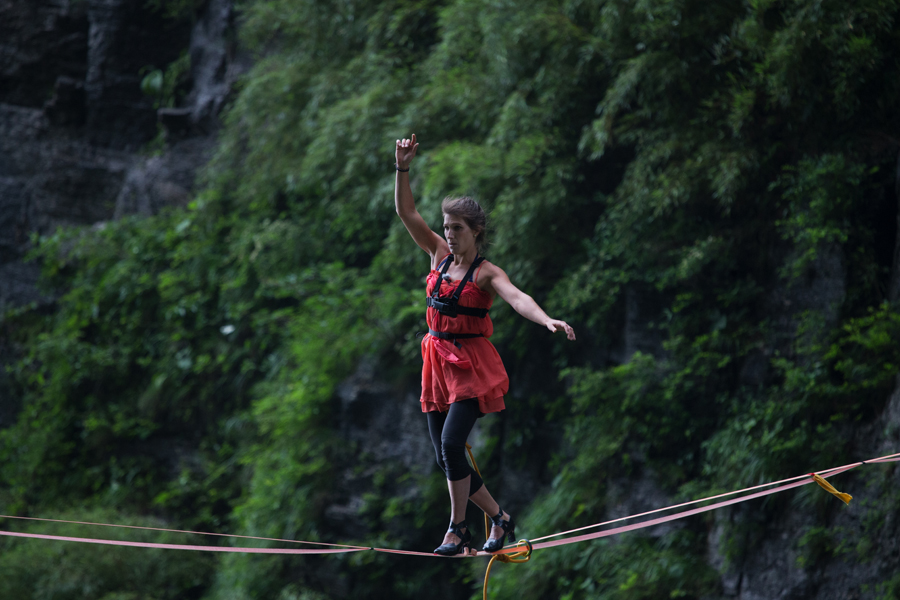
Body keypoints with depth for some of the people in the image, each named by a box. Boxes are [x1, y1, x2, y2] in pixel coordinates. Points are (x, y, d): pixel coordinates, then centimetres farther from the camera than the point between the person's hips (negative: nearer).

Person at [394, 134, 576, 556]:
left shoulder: (486, 273, -9)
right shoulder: (440, 256, 7)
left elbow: (516, 298, -27)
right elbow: (407, 213, 6)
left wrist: (547, 320, -45)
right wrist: (403, 168, -5)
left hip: (471, 365, -6)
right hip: (437, 361, 6)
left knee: (451, 444, -21)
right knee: (445, 457, 5)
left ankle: (457, 530, -10)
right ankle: (499, 518, 21)